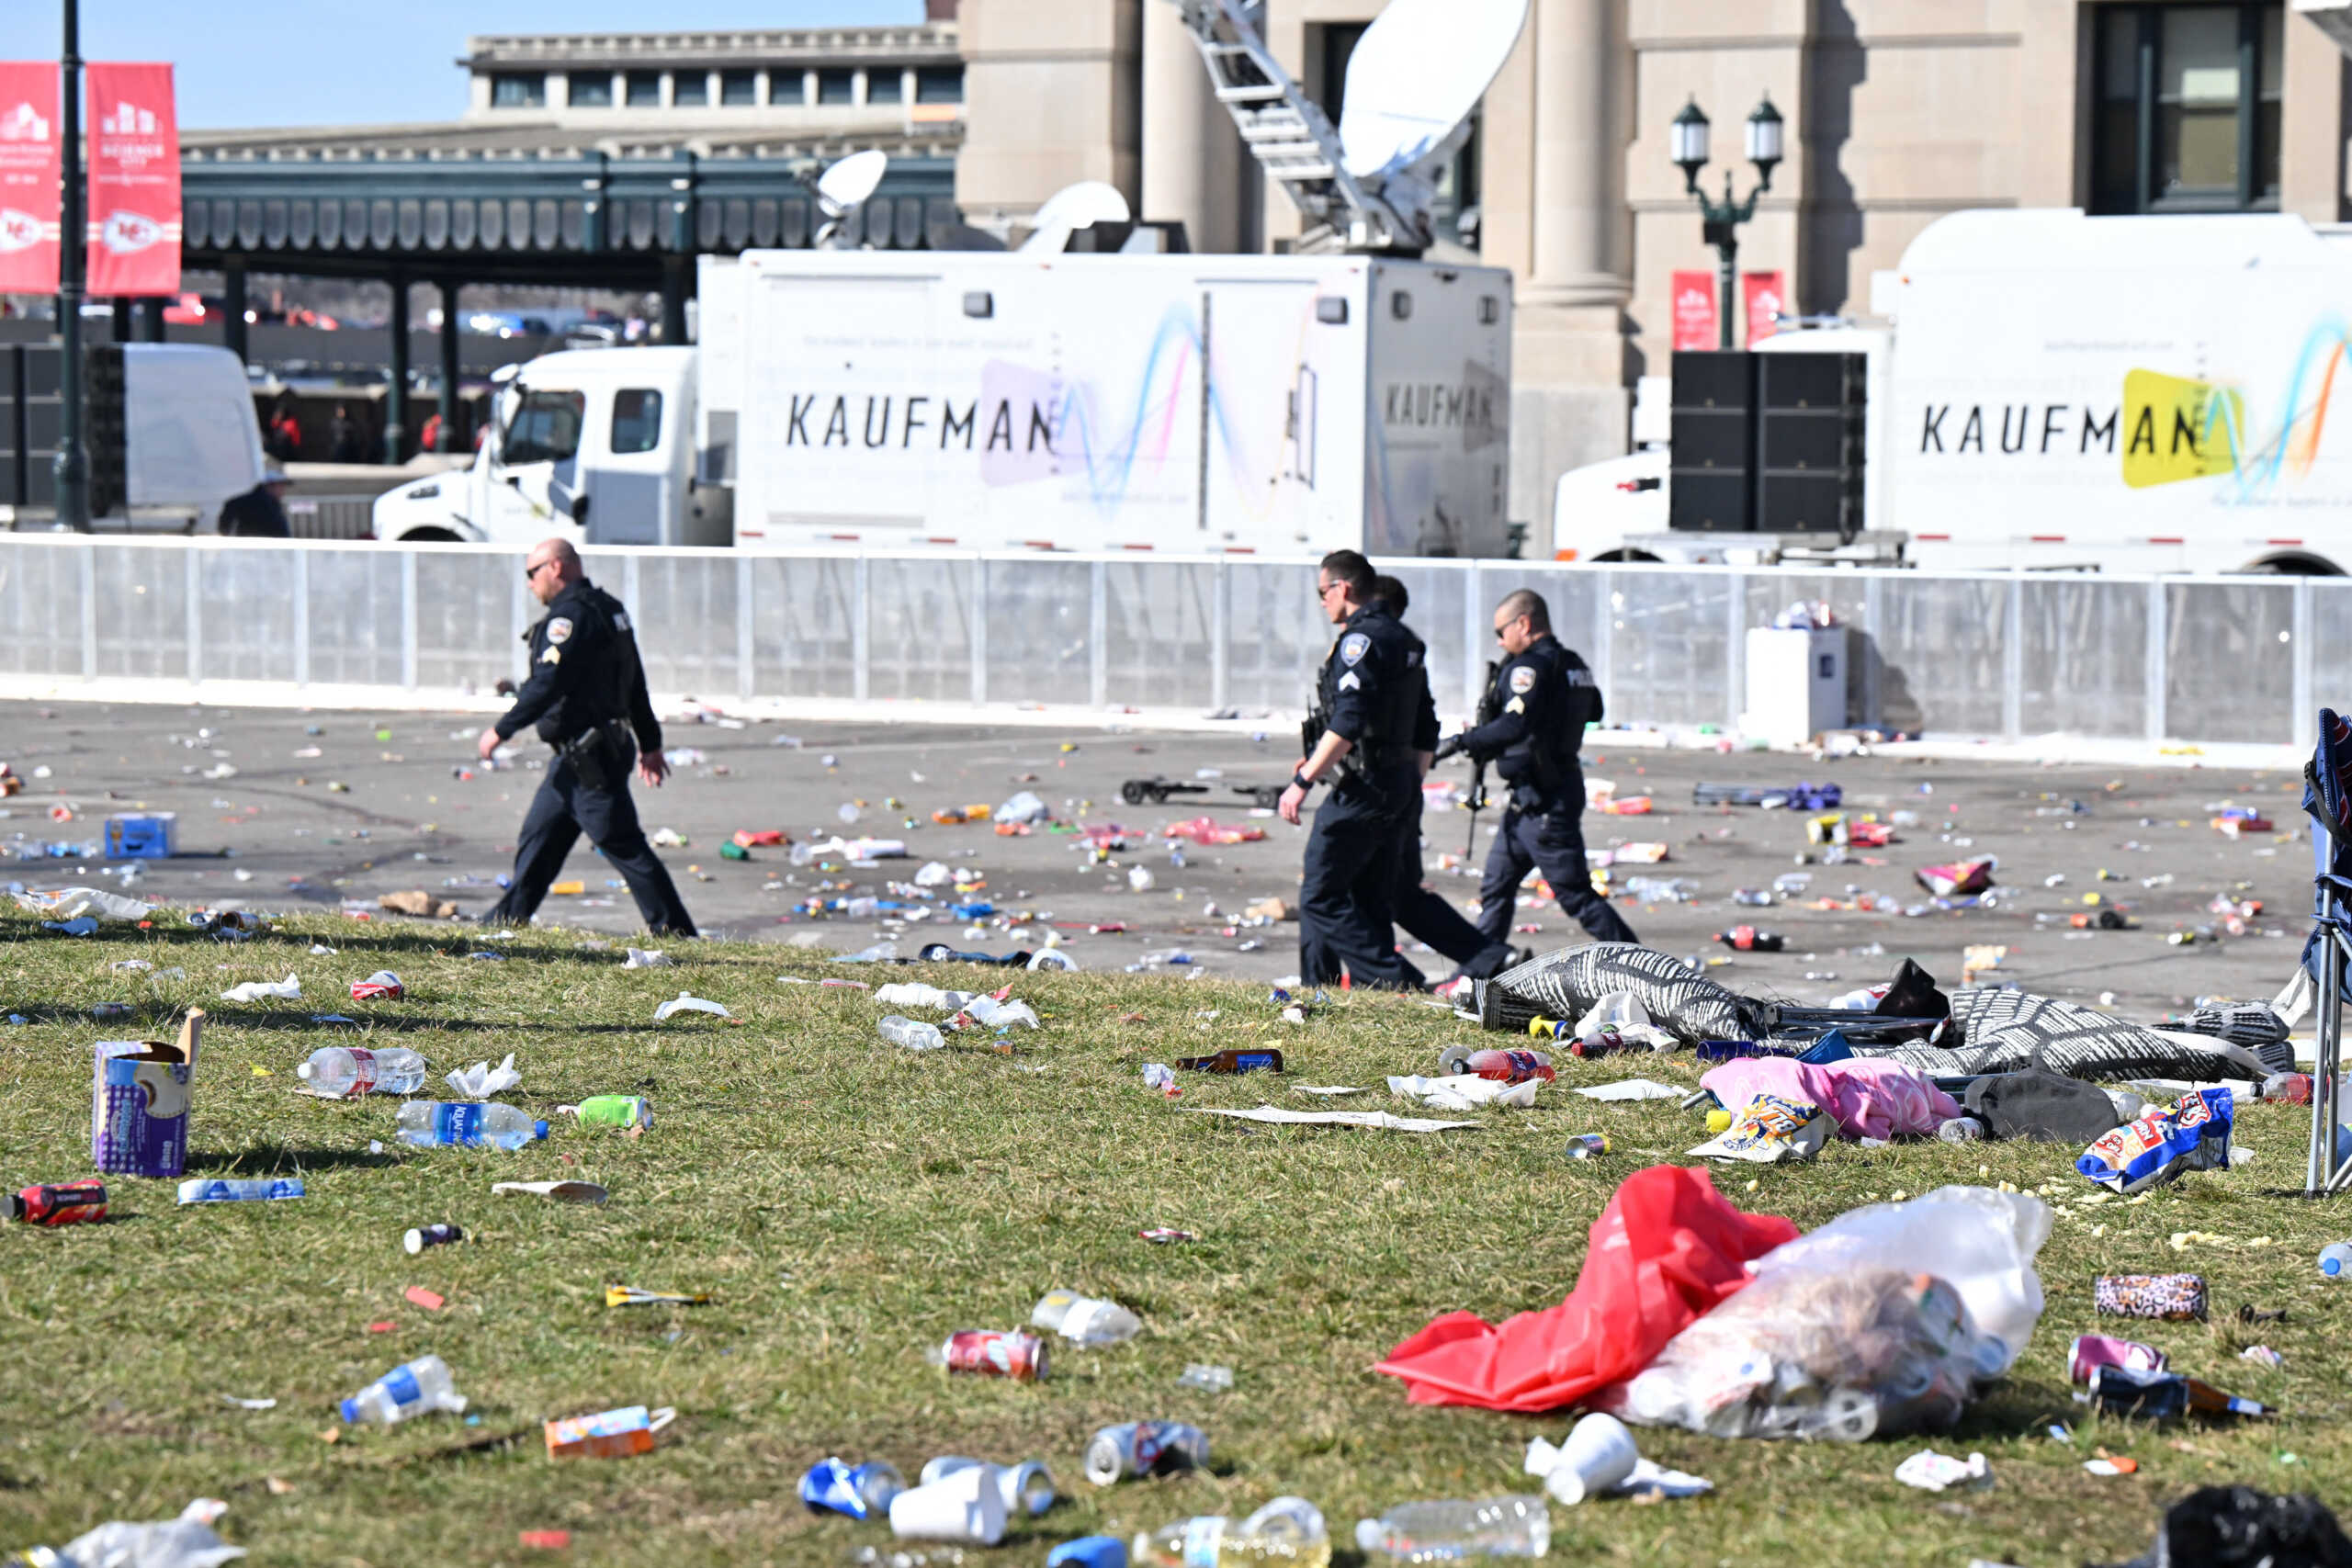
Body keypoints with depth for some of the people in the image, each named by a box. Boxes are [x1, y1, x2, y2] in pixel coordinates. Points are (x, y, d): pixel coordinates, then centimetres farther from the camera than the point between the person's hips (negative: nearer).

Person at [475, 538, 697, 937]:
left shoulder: (571, 616, -16)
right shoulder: (608, 610, 16)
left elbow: (547, 684, -23)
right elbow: (635, 683, 21)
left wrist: (502, 730, -16)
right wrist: (649, 743, 25)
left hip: (588, 756, -11)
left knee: (622, 845, -7)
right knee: (539, 835, 15)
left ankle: (674, 931, -5)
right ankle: (509, 917, 22)